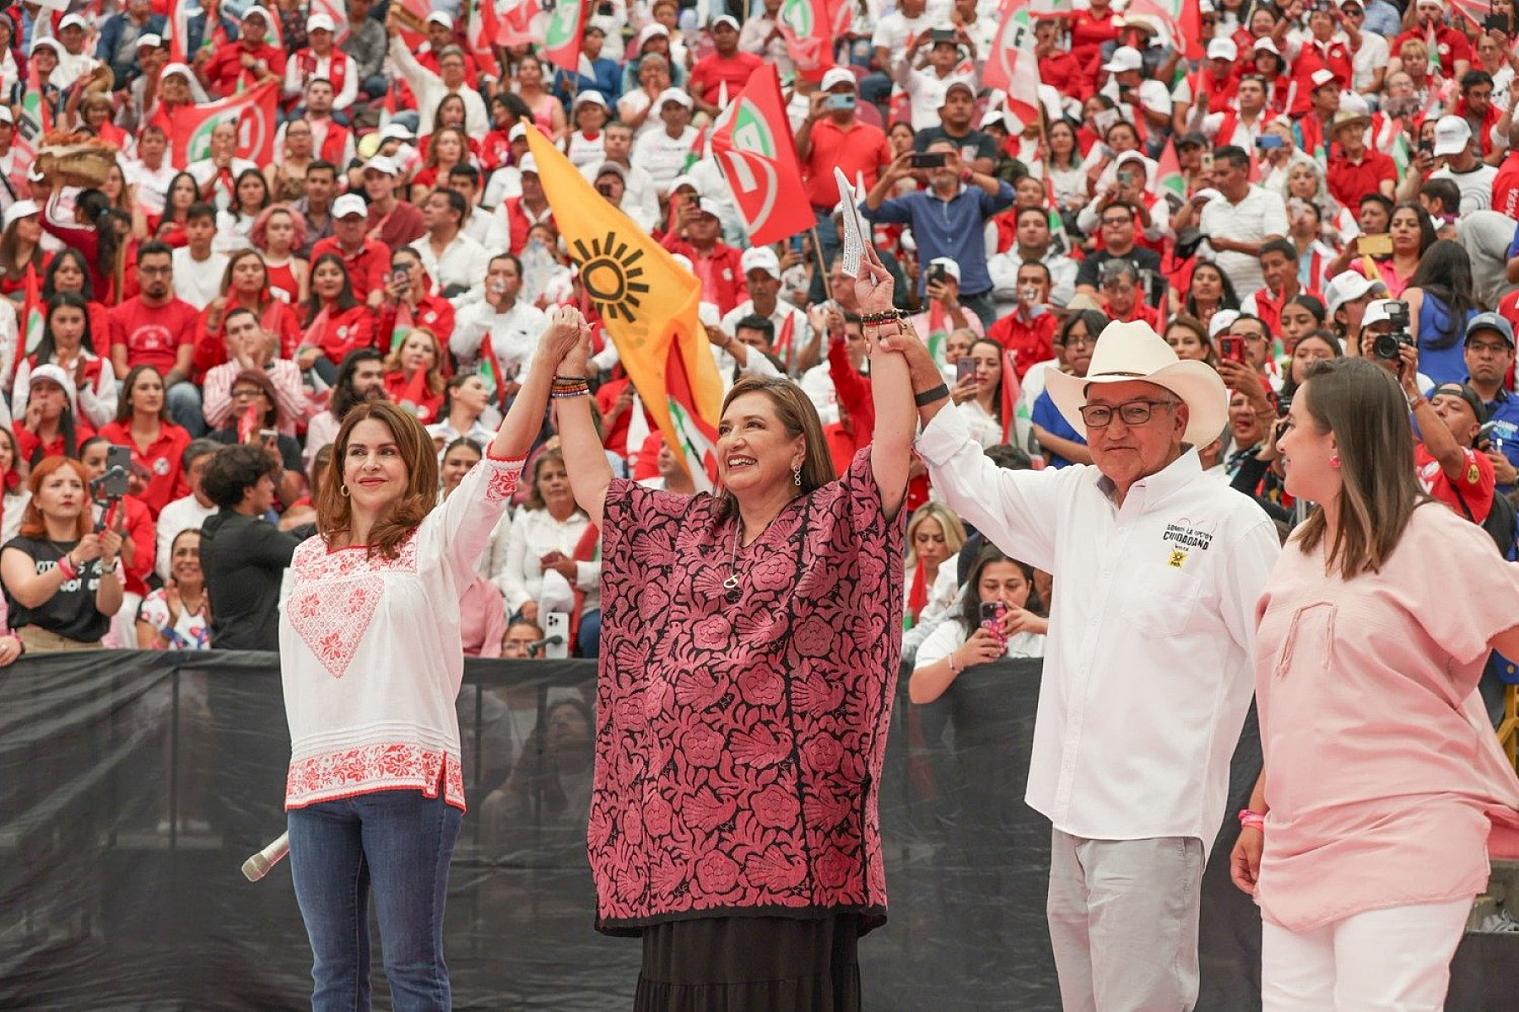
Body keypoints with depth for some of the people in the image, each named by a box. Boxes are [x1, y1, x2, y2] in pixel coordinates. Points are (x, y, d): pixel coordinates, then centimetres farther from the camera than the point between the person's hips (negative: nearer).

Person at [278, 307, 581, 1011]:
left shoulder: (436, 542, 5)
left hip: (408, 777, -4)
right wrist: (313, 756, 14)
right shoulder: (308, 558, 19)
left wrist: (547, 358, -16)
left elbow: (504, 459, -7)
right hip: (315, 780, 5)